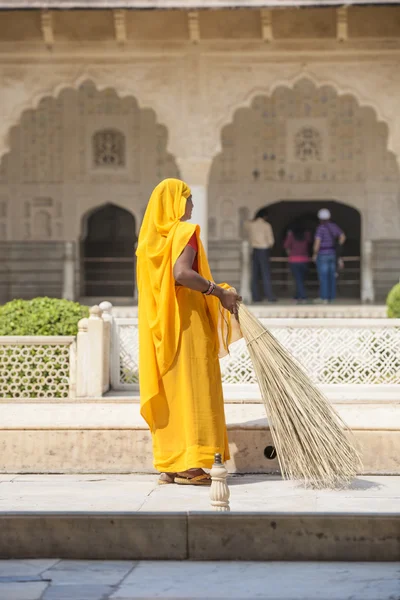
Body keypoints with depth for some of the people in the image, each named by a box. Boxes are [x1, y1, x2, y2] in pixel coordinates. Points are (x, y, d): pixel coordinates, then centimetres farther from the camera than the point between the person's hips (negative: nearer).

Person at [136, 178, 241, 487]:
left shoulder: (151, 236, 14)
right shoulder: (184, 232, -9)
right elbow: (181, 274, -25)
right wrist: (219, 291, -18)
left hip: (161, 326, 7)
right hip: (187, 322, -7)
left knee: (168, 391, 8)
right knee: (193, 388, -6)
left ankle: (169, 465, 8)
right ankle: (190, 464, -9)